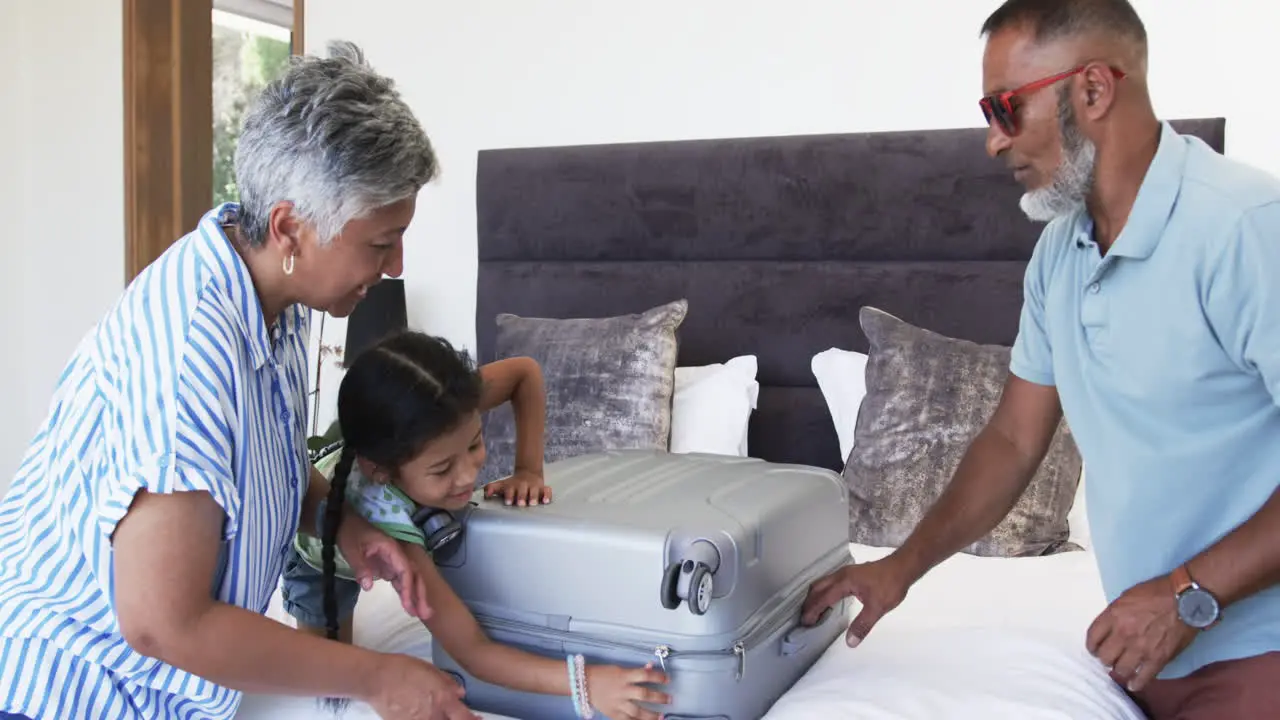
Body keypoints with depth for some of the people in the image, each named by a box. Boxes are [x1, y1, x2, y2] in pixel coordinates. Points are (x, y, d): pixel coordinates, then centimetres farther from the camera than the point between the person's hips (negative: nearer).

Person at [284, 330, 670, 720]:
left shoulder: (442, 410, -41)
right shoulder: (386, 522, -51)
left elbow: (525, 372, -20)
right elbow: (473, 651, -49)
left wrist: (528, 470, -31)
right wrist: (584, 681, -62)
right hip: (323, 550, -4)